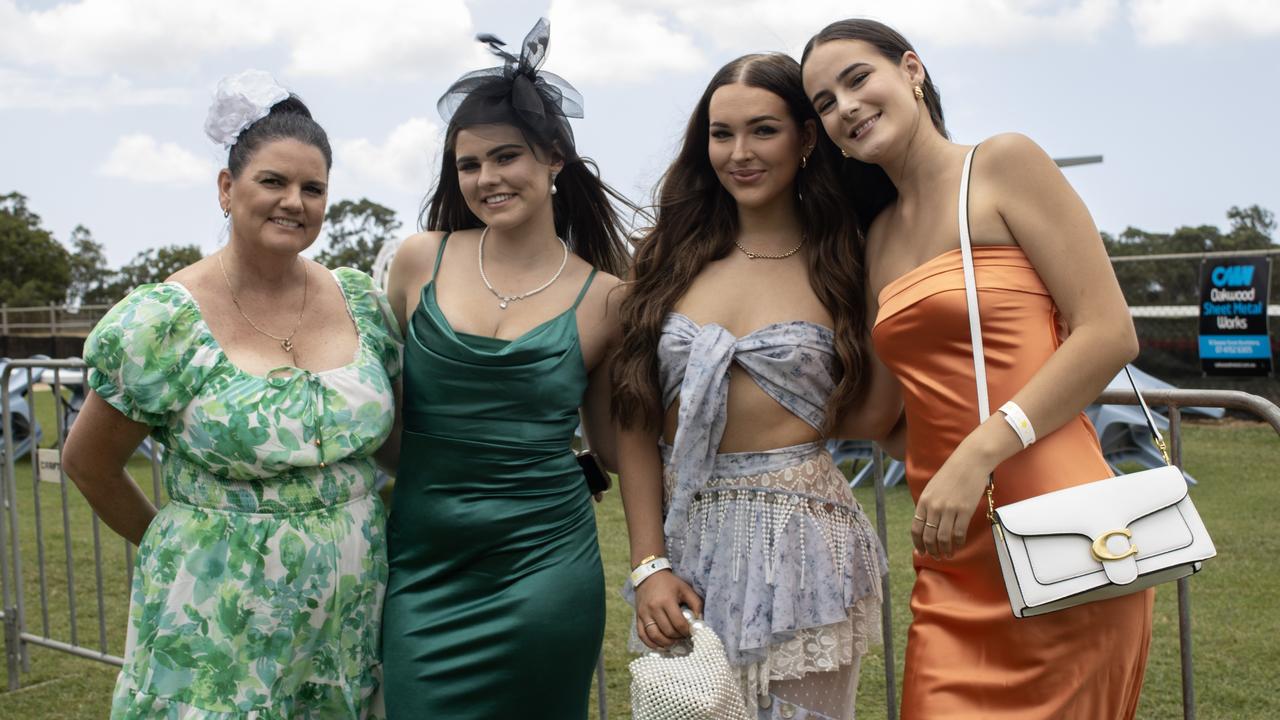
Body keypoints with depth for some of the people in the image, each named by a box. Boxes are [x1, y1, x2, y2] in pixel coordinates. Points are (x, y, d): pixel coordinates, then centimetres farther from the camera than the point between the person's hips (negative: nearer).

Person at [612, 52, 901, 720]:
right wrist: (649, 565, -5)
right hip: (684, 540, 2)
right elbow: (636, 424, 2)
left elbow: (870, 418, -6)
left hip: (800, 545, -1)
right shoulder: (672, 256, 5)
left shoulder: (843, 263, 3)